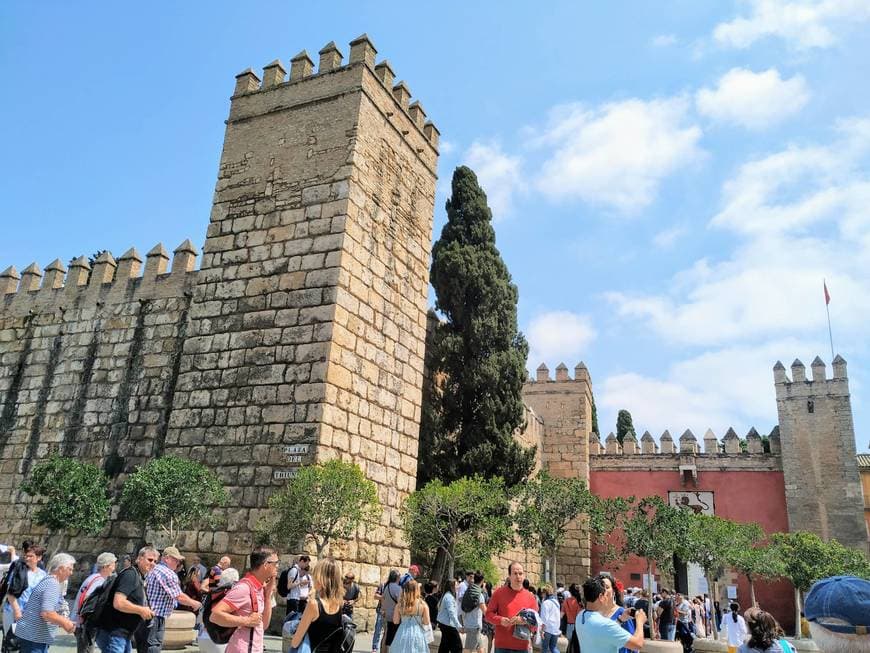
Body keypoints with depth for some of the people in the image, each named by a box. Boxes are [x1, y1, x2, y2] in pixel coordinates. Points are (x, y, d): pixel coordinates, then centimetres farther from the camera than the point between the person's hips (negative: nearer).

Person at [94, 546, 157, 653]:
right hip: (113, 633, -10)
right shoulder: (130, 574, -16)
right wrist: (141, 610, -17)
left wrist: (144, 612, 11)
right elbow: (118, 603, -27)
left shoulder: (140, 577, 15)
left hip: (124, 635, 10)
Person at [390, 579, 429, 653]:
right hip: (417, 634, -1)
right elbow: (426, 622, -5)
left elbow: (395, 621, 1)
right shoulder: (423, 605, -10)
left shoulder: (399, 605, -6)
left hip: (402, 634, 1)